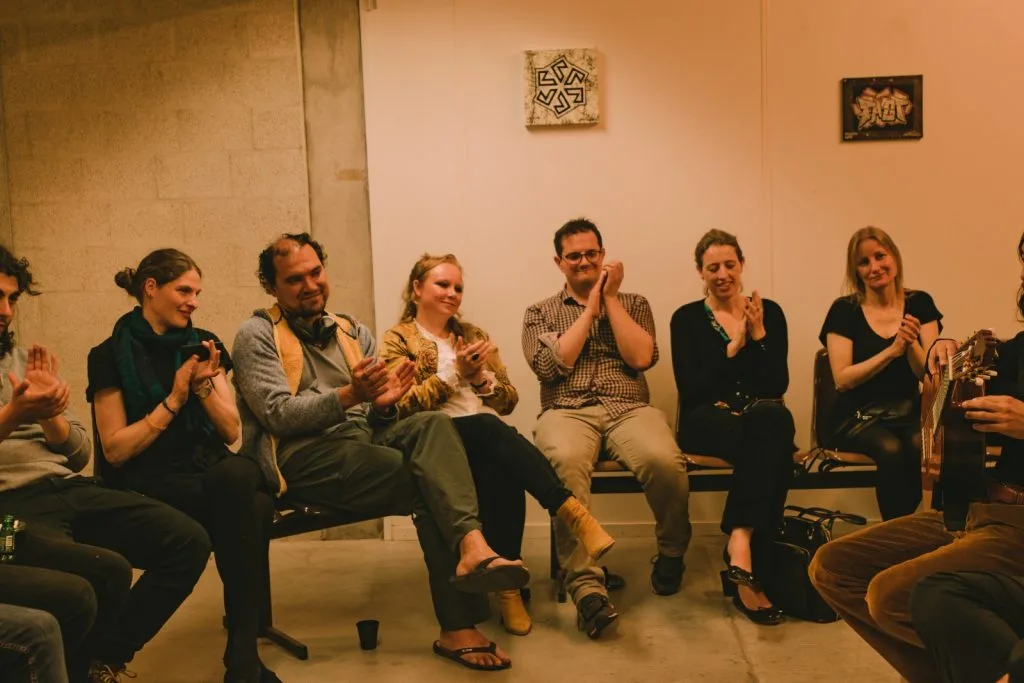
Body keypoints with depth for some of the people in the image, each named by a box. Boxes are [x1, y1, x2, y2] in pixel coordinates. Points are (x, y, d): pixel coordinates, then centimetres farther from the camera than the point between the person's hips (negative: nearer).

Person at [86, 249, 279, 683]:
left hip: (211, 468, 4)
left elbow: (231, 432, 10)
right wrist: (173, 400, -10)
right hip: (152, 484, -4)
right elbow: (115, 450, -4)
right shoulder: (112, 356, 1)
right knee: (249, 505, -35)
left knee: (241, 475, -35)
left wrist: (205, 384, -7)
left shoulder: (202, 344, 14)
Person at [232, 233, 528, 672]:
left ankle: (470, 546, -46)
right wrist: (348, 395, -25)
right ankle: (459, 626, -25)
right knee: (428, 484, -25)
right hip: (302, 455, -5)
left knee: (432, 423, -27)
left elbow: (375, 416, 16)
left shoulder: (353, 333, 20)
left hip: (364, 437, 5)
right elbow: (278, 414, -11)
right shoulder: (257, 336, 3)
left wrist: (384, 402, -10)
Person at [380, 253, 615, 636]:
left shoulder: (473, 335, 24)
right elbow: (403, 406, -5)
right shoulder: (398, 340, 11)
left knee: (499, 471, -36)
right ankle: (571, 510, -47)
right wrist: (453, 371, -8)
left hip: (490, 435, 4)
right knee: (488, 427, -39)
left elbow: (509, 401, 18)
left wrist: (481, 377, -2)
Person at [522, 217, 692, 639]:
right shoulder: (540, 313, 19)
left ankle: (672, 552, -3)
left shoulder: (633, 303, 20)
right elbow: (551, 365, -1)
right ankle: (586, 586, -39)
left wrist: (610, 297, 4)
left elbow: (641, 358, 1)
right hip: (567, 411, -1)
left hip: (629, 409, 1)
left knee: (664, 461, -33)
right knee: (566, 462, -39)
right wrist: (589, 309, 4)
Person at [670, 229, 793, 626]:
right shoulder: (687, 318, 7)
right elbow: (690, 389, -5)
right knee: (772, 445, -35)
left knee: (773, 418, -37)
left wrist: (758, 334, -7)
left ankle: (740, 542, -38)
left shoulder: (769, 312, 13)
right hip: (706, 422, -2)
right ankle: (747, 561, -37)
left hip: (762, 420, 2)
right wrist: (733, 347, -9)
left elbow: (778, 386, 3)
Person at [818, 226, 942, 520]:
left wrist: (911, 343, -20)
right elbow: (842, 379, -9)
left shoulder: (919, 303, 6)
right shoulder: (844, 310, -1)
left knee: (922, 446, -32)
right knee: (891, 450, -33)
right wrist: (892, 350, -18)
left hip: (910, 413, 2)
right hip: (859, 416, -2)